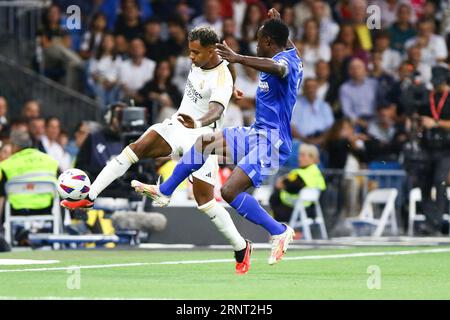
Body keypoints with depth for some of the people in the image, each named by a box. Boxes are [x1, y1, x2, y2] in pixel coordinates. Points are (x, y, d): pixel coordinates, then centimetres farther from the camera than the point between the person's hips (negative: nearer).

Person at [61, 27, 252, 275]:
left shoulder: (222, 79, -22)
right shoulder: (199, 62, 1)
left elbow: (216, 110, -40)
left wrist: (198, 122, -59)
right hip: (177, 125, 7)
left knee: (205, 200, -7)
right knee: (136, 148, -17)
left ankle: (241, 248, 11)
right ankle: (88, 197, -21)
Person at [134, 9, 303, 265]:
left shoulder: (285, 60, -18)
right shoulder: (292, 56, 11)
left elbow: (278, 68, -46)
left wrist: (238, 58, -55)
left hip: (271, 141, -11)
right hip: (258, 133, 11)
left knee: (230, 191, -23)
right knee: (204, 143, 18)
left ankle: (280, 232, -13)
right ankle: (164, 192, 31)